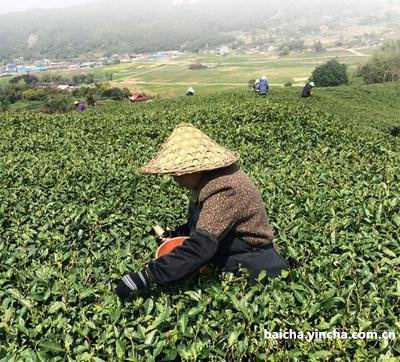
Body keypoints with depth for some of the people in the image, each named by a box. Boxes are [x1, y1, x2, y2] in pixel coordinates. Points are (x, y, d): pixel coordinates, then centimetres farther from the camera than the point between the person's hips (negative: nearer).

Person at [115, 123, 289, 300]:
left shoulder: (225, 188, -27)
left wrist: (146, 276, -34)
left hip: (252, 269, -8)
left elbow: (201, 245, -33)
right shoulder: (208, 180, 1)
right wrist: (175, 234, -3)